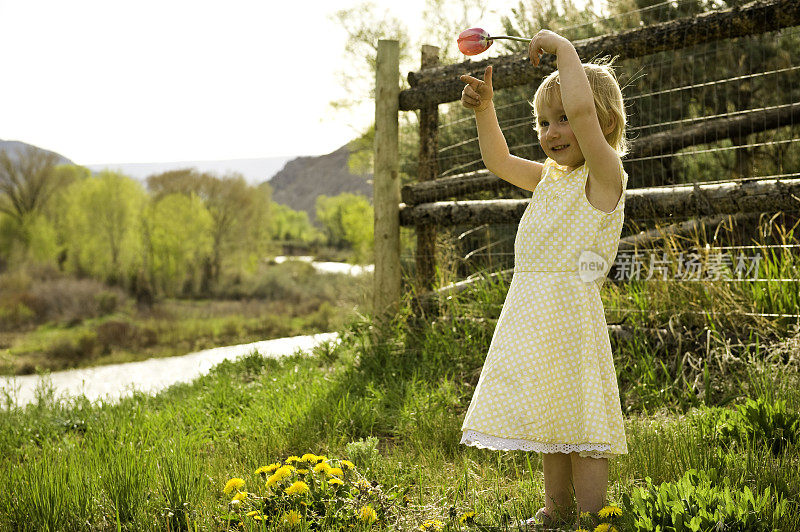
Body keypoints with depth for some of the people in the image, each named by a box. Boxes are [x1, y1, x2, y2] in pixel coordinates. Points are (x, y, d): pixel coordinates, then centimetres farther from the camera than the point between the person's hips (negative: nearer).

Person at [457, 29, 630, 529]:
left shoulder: (605, 177, -12)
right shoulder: (550, 177, 14)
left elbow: (582, 108, -28)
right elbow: (500, 161, 31)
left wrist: (563, 47, -17)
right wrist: (485, 110, 18)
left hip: (571, 314, -9)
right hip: (532, 315, 9)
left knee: (579, 420, -4)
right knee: (548, 417, 18)